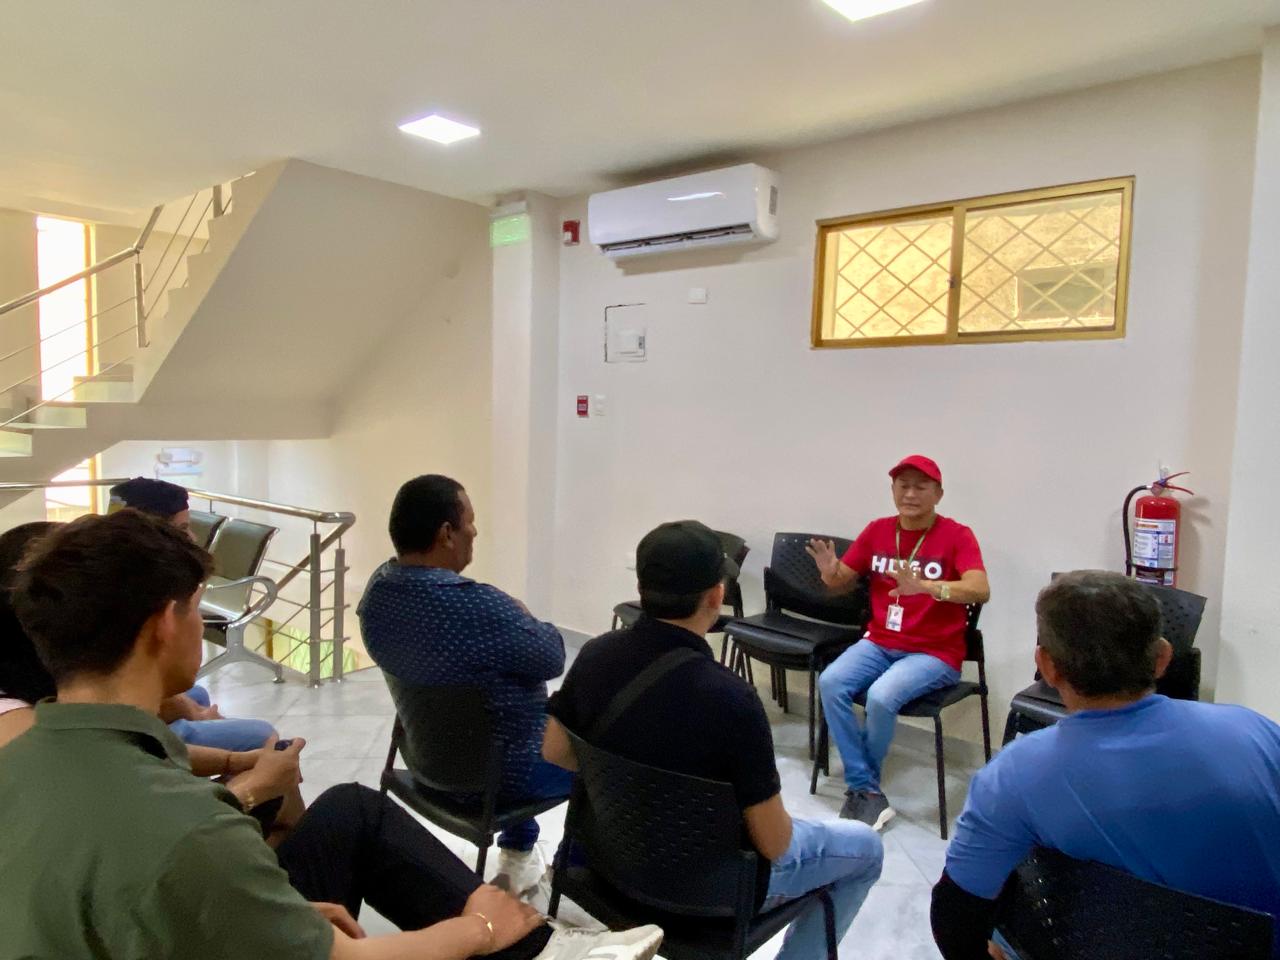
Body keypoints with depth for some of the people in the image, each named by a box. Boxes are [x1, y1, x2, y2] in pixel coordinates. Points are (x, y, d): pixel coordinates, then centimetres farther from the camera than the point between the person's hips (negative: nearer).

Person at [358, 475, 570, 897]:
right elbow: (552, 658, -19)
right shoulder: (478, 606, -36)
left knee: (517, 719, 33)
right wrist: (524, 619, -2)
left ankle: (517, 857, 39)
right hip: (495, 770, -7)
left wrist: (510, 617, -3)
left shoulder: (379, 586, -9)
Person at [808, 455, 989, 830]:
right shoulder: (877, 531, 4)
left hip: (935, 653, -4)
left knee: (881, 697, -29)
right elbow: (841, 585, 9)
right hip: (879, 643, 5)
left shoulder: (957, 536, -9)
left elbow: (981, 591, -25)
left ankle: (861, 786, 0)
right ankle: (867, 791, -12)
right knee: (830, 683, -22)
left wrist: (923, 586, -42)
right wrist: (830, 572, -16)